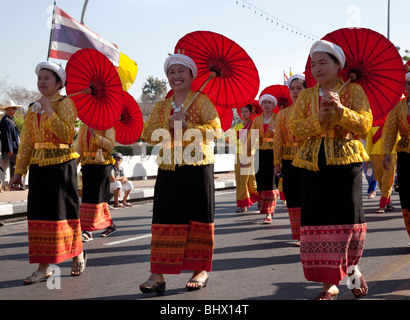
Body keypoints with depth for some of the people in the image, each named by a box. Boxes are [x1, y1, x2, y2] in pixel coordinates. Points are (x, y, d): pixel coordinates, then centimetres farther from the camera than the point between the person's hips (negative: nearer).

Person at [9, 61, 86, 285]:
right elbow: (26, 142, 13)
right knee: (40, 214, 3)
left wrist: (49, 111, -17)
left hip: (61, 165, -5)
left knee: (63, 211, 2)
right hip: (39, 166, 6)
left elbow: (66, 134, -18)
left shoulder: (65, 103, -3)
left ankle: (78, 255, 23)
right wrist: (19, 170, 9)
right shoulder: (33, 108, 14)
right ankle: (43, 268, 8)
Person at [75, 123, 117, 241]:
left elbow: (111, 144, -13)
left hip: (101, 164, -6)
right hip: (87, 164, 6)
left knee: (95, 196, -8)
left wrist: (96, 135, -21)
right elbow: (79, 147, 13)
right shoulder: (84, 127, 14)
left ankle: (88, 231, -7)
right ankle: (110, 225, 24)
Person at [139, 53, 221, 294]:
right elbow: (148, 133, 5)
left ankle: (201, 270, 14)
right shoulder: (161, 107, 15)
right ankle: (158, 274, -2)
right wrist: (169, 125, -11)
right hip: (169, 169, 4)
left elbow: (215, 129, -9)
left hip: (198, 167, -3)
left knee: (198, 220, 3)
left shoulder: (201, 100, 2)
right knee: (165, 221, -1)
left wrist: (186, 126, -17)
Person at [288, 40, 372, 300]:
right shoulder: (307, 96, 13)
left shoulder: (353, 90, 5)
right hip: (313, 162, 3)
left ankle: (353, 269, 24)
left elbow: (365, 124, -7)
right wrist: (319, 119, -15)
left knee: (348, 216, -3)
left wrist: (341, 110, -22)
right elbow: (294, 127, 1)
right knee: (319, 220, -3)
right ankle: (330, 283, 3)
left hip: (345, 160, -2)